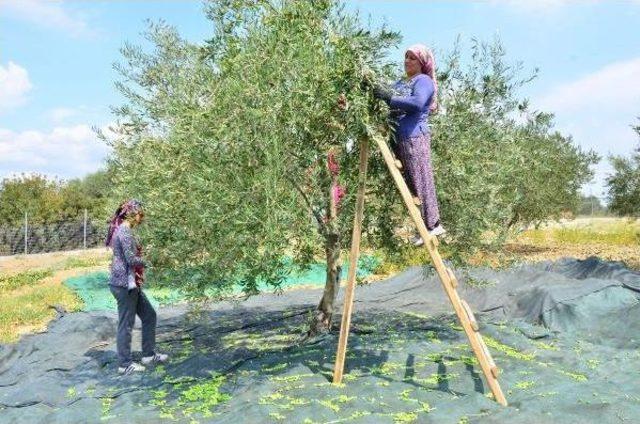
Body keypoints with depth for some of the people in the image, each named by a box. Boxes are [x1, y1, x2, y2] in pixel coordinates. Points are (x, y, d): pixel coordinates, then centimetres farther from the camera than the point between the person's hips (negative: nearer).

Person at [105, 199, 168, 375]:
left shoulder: (122, 230, 14)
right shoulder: (125, 231, -17)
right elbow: (132, 260, -22)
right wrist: (148, 261, -5)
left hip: (131, 283, 10)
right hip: (124, 284, -10)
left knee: (149, 315, 15)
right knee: (126, 324, 0)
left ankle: (149, 354, 24)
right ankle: (125, 364, 12)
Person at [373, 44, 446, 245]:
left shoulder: (424, 81, -1)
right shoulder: (400, 82, 25)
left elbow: (417, 103, -19)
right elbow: (386, 97, 16)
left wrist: (389, 97, -18)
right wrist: (375, 90, -3)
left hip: (415, 137, -8)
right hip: (397, 138, 8)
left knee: (421, 181, -7)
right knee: (410, 182, 8)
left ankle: (432, 225, 0)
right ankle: (431, 224, 15)